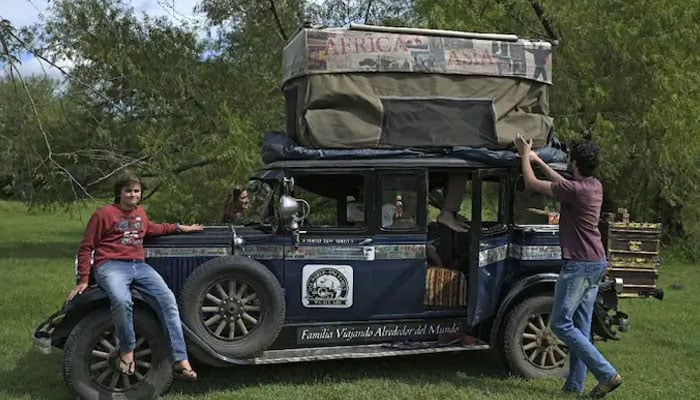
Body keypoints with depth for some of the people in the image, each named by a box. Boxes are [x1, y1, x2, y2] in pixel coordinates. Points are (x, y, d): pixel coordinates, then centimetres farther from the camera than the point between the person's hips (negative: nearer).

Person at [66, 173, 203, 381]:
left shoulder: (140, 213, 21)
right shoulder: (103, 214, 2)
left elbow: (150, 229, 44)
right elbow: (86, 248, 4)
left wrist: (179, 227, 39)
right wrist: (83, 280, -2)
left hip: (139, 266, 6)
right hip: (110, 266, -6)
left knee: (168, 300, -18)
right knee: (122, 301, -39)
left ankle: (181, 360, -19)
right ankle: (127, 351, -15)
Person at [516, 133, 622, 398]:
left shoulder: (575, 190, -19)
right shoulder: (595, 186, 8)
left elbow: (532, 183, -9)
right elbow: (562, 184, 26)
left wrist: (524, 155, 6)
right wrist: (538, 161, 29)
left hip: (579, 264, -9)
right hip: (597, 263, 9)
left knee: (561, 324, -3)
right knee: (580, 327, 11)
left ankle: (607, 374, -4)